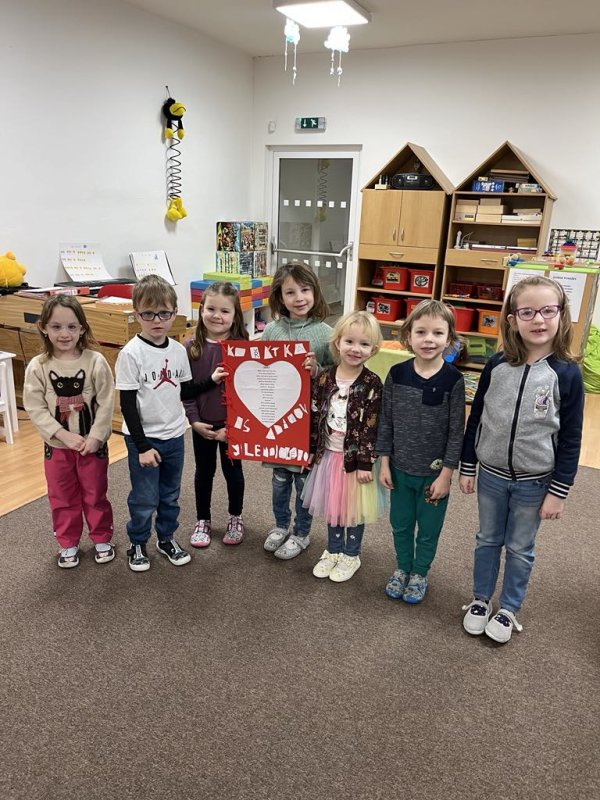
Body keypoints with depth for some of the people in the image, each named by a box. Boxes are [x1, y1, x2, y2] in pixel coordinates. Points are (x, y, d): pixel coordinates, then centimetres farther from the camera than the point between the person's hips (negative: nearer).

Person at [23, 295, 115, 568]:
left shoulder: (95, 361, -14)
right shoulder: (37, 366, -10)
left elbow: (106, 404, -11)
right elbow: (35, 408, -10)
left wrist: (94, 437, -17)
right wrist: (65, 435, -18)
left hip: (93, 443, -1)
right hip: (57, 446, 1)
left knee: (95, 495, 15)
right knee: (62, 498, 16)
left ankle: (102, 539, 35)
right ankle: (68, 543, 36)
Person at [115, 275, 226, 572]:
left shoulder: (178, 350, 0)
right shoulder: (131, 354, -16)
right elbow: (127, 405, -15)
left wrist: (211, 381, -3)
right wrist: (142, 446, -16)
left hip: (174, 436, 5)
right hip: (144, 438, -5)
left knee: (170, 495, 18)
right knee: (145, 498, 7)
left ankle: (166, 539, 37)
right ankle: (138, 545, 29)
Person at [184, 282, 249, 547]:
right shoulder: (192, 347, -6)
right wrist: (194, 420, -12)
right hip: (202, 425, 2)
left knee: (233, 471, 15)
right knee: (204, 472, 17)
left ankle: (236, 518, 36)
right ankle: (203, 520, 35)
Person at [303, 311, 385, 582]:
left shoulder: (371, 384, -14)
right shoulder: (325, 378, -3)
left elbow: (371, 427, -14)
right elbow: (314, 416, 3)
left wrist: (366, 462, -15)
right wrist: (311, 449, 4)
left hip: (356, 456, -3)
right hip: (329, 454, 4)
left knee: (354, 508, 12)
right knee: (332, 506, 19)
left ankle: (351, 555, 33)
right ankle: (333, 550, 39)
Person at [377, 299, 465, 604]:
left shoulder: (453, 379, -14)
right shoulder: (397, 374, -8)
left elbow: (456, 431, -10)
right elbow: (386, 421, -1)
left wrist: (446, 474, -10)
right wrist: (384, 462, -1)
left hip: (434, 471, -2)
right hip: (400, 467, 2)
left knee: (428, 529, 16)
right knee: (400, 524, 20)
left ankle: (419, 573, 40)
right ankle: (402, 568, 43)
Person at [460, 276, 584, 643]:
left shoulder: (567, 373, -13)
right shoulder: (496, 366, -7)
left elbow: (571, 439, -8)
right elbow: (476, 419, 2)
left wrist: (559, 492, -7)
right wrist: (467, 468, 3)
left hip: (534, 482, -2)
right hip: (491, 474, 2)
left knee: (520, 549, 15)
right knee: (487, 540, 18)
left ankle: (509, 609, 35)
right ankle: (480, 600, 37)